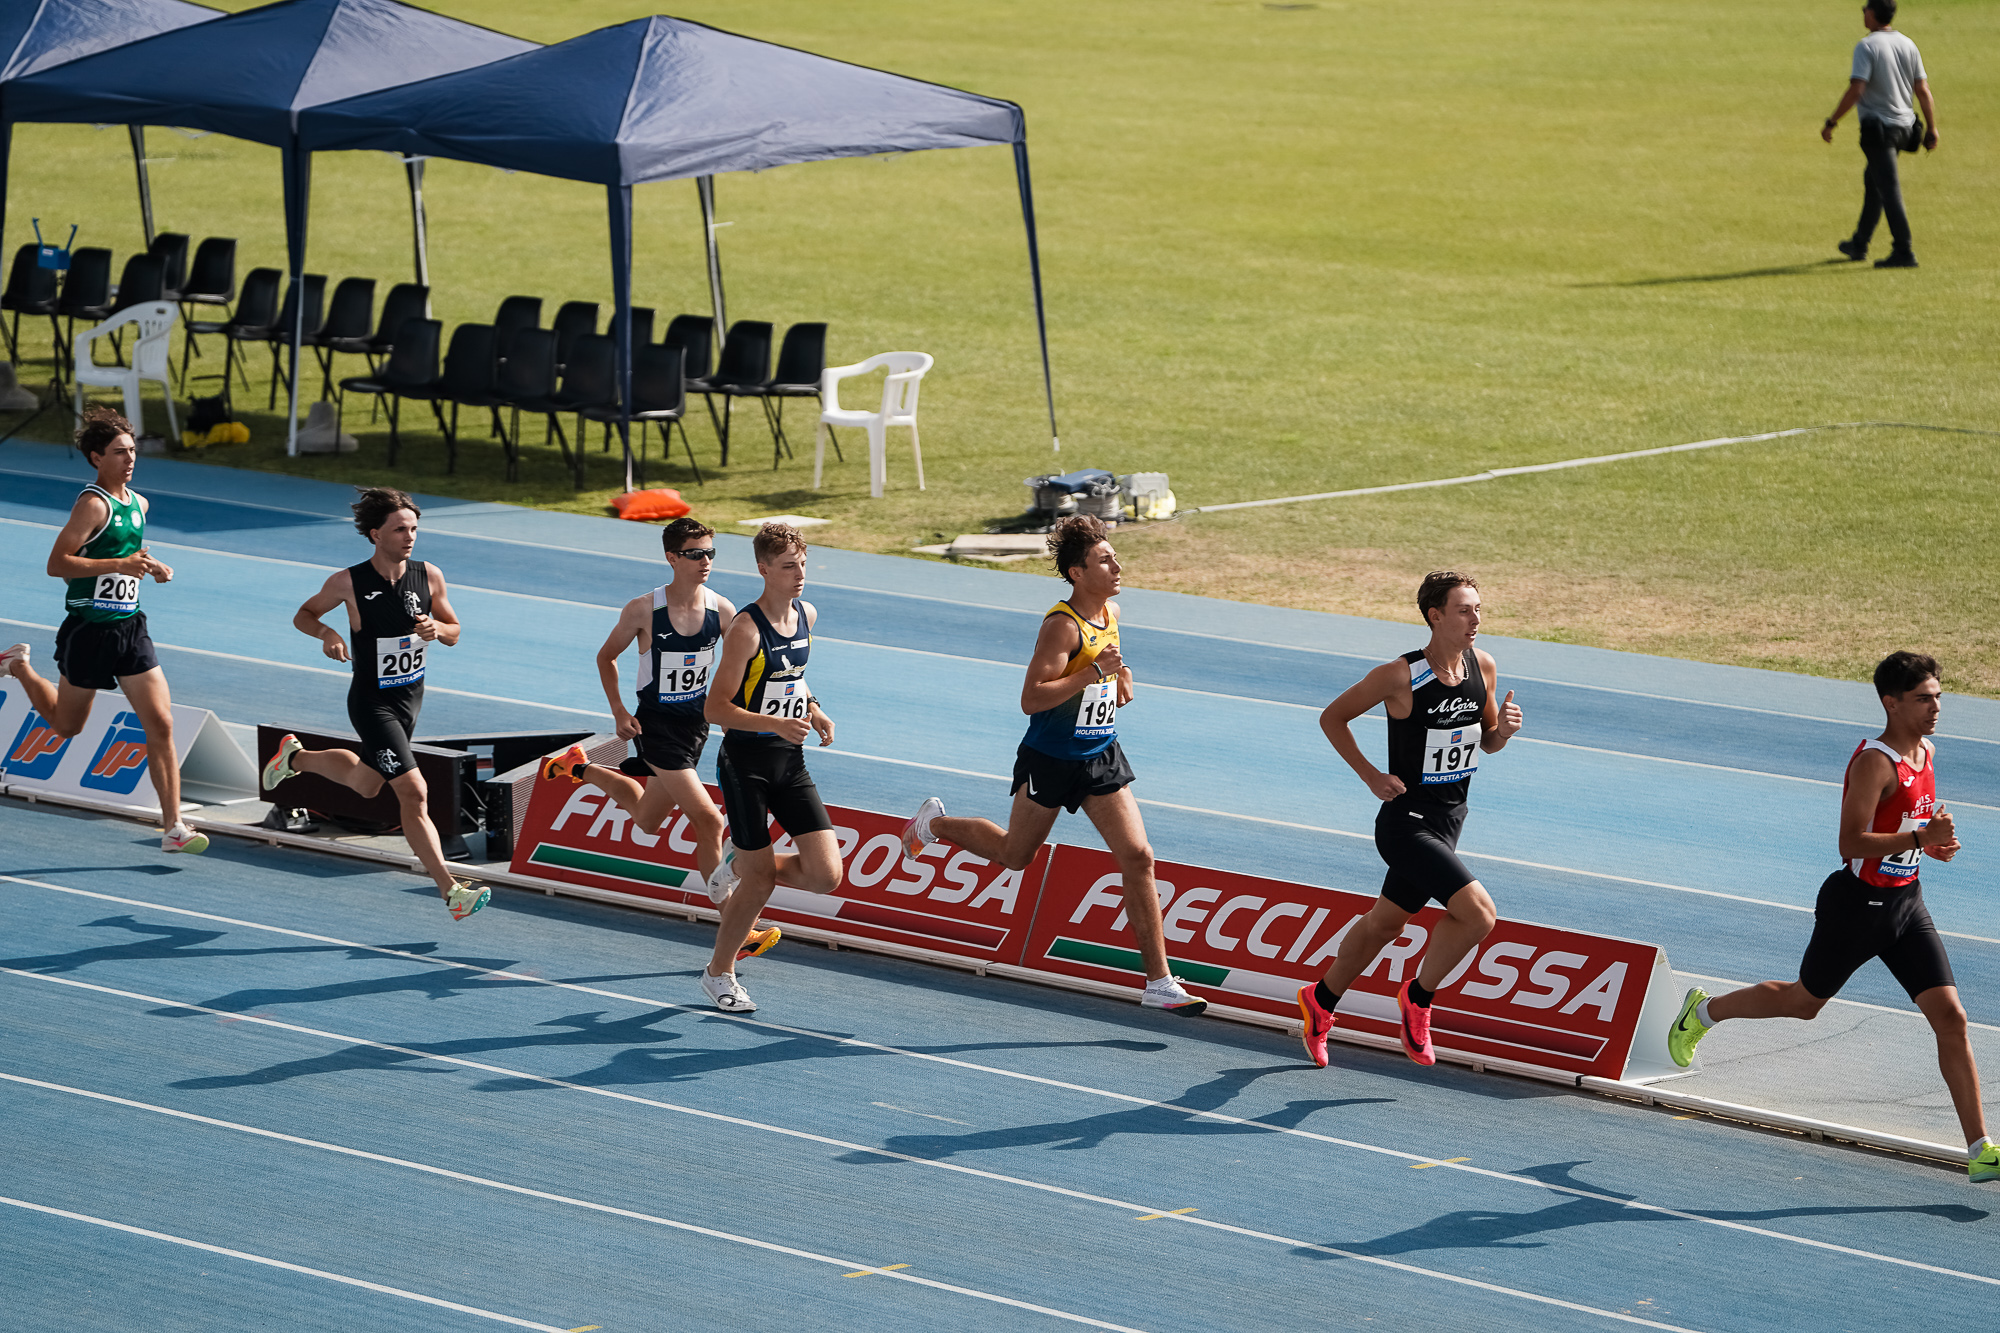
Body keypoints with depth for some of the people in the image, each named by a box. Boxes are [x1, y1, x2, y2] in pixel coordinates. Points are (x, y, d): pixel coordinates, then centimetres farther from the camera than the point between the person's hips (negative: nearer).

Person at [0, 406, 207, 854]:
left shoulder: (138, 504, 10)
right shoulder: (93, 504, -16)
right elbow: (56, 564, -22)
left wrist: (149, 566, 7)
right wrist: (120, 565, -27)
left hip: (130, 628, 6)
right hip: (88, 629, -6)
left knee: (161, 725, -6)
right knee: (67, 725, 14)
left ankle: (173, 828, -4)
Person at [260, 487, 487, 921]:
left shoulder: (430, 576, -6)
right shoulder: (348, 582, -16)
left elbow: (454, 632, 6)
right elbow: (303, 615, 1)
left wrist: (437, 628, -18)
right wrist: (326, 633, -20)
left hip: (411, 697, 6)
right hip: (371, 702, -6)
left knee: (366, 783, 26)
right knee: (414, 793, -16)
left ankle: (295, 757, 52)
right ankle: (450, 890, -16)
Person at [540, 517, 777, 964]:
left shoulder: (721, 609, -7)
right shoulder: (643, 609, -16)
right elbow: (607, 656, 0)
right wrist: (618, 711, -7)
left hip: (697, 722, 5)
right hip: (656, 726, -5)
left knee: (648, 820, 23)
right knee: (708, 821, -16)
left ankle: (581, 768, 49)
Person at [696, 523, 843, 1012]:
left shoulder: (806, 614, 6)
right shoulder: (746, 629, -17)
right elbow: (716, 708, -17)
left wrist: (814, 711, 5)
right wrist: (776, 724, -27)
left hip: (790, 762, 6)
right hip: (746, 764, -6)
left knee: (826, 875, -5)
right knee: (760, 882, -1)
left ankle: (739, 866, 22)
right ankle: (718, 973, 21)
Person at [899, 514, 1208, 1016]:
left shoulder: (1111, 612, 3)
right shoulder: (1061, 625, -22)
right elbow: (1030, 698, -28)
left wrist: (1121, 681, 6)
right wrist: (1094, 673, -33)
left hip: (1102, 758, 6)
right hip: (1050, 761, -6)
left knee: (1137, 857, -5)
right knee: (1015, 854, 14)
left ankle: (1159, 983, -3)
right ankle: (934, 823, 44)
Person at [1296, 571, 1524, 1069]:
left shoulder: (1483, 667, 0)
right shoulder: (1400, 676, -18)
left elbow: (1486, 743, 13)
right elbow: (1332, 717, -6)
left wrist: (1504, 729, -9)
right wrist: (1371, 776, -12)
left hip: (1448, 822, 7)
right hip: (1407, 823, -7)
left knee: (1385, 922, 22)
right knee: (1478, 912, -21)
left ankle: (1320, 1001, 42)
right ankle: (1418, 998, 1)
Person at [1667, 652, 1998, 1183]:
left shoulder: (1925, 752, 6)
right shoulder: (1874, 762, -22)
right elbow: (1851, 844, -27)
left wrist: (1932, 841, 5)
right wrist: (1920, 838, -34)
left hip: (1906, 904, 7)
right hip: (1857, 903, -7)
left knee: (1950, 1016, -4)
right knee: (1804, 1001, 14)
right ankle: (1702, 1011, 42)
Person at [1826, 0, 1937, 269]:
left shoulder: (1866, 47, -14)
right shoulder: (1908, 45, 6)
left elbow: (1856, 90, -22)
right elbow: (1923, 90, 6)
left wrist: (1831, 122, -14)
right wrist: (1931, 129, 11)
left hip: (1878, 130, -8)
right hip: (1904, 125, 8)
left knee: (1889, 189, -7)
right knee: (1873, 182, 21)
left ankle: (1903, 252, -12)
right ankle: (1859, 245, 32)